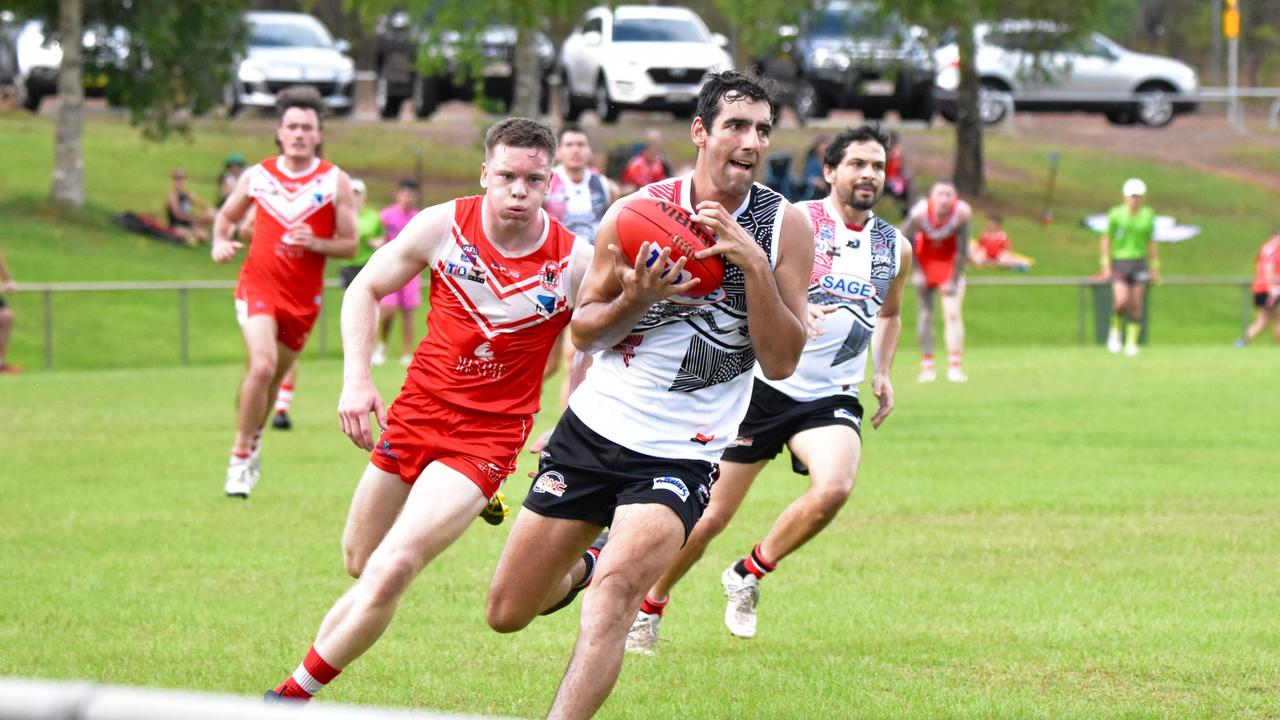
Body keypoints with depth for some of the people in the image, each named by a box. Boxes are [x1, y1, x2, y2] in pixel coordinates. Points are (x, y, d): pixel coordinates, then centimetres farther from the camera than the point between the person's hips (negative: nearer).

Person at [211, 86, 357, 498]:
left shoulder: (335, 182, -1)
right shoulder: (258, 176, 2)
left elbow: (349, 245, 0)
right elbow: (227, 215, 18)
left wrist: (316, 244, -19)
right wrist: (220, 243, -3)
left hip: (304, 295, 2)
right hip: (258, 283, -2)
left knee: (274, 378, 13)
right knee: (262, 366, -22)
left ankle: (252, 444, 38)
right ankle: (241, 457, -9)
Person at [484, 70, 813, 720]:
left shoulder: (783, 227, -6)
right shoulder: (637, 211, -4)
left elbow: (781, 361, -9)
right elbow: (583, 331, 5)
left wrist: (755, 263, -22)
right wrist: (635, 300, -17)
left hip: (681, 453, -2)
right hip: (594, 427, 2)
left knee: (617, 585, -30)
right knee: (506, 613, 8)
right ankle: (577, 570, 42)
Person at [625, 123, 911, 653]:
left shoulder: (895, 248, 9)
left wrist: (883, 371, 13)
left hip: (832, 396, 3)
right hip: (767, 384, -3)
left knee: (833, 489, -26)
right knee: (712, 515, 2)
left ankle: (749, 574, -1)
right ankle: (650, 605, 27)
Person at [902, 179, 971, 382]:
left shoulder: (961, 212, -27)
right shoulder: (920, 213, -28)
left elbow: (962, 249, -18)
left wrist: (955, 279, -14)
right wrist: (915, 272, -10)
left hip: (950, 260, -1)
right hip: (925, 258, 1)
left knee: (953, 313, -12)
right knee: (924, 314, 4)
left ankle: (955, 366, -11)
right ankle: (927, 365, 14)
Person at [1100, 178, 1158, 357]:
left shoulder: (1148, 216, 4)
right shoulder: (1116, 214, -4)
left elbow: (1151, 243, 12)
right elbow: (1107, 240, 1)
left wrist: (1154, 268, 10)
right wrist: (1106, 265, -4)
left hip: (1139, 263, 2)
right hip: (1119, 263, -2)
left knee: (1136, 306, -1)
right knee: (1122, 302, -17)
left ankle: (1132, 343, 8)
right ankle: (1116, 330, 11)